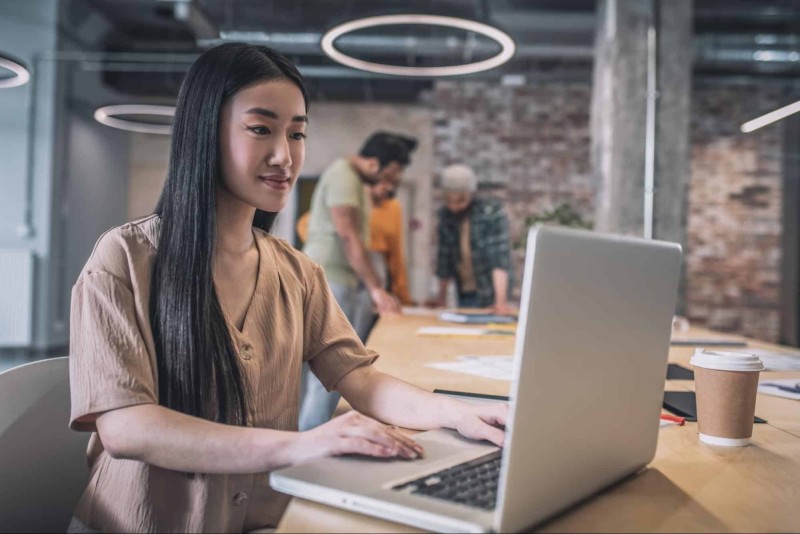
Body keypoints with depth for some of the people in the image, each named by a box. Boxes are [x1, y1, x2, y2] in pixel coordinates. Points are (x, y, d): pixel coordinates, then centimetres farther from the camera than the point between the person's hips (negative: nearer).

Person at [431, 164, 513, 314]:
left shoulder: (492, 212, -15)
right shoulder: (445, 214, -1)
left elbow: (500, 258, -23)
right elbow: (444, 258, 5)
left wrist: (501, 300, -33)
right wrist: (441, 297, 6)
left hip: (490, 294, -4)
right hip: (464, 294, 4)